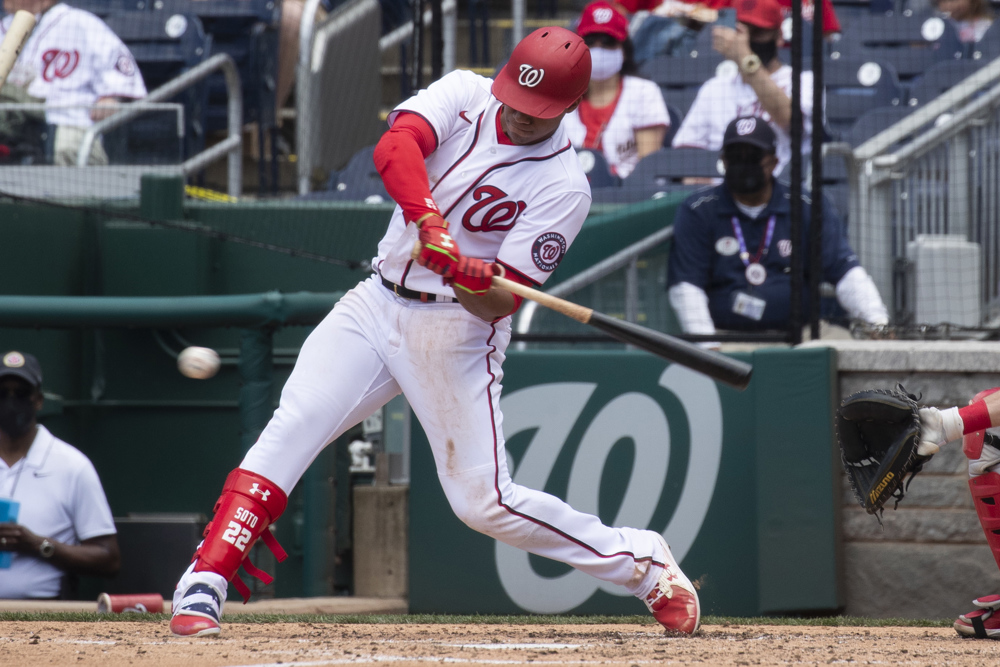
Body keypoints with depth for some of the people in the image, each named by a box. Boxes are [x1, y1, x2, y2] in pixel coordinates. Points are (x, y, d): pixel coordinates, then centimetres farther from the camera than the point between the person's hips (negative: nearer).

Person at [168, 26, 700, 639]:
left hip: (458, 330, -3)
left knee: (485, 501, -5)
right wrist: (428, 219, -41)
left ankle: (640, 562, 14)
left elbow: (500, 304, -16)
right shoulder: (465, 94, -3)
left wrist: (472, 277, -39)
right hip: (376, 306, 3)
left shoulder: (564, 188, -13)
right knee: (292, 427, -15)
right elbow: (395, 146, -24)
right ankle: (202, 587, -17)